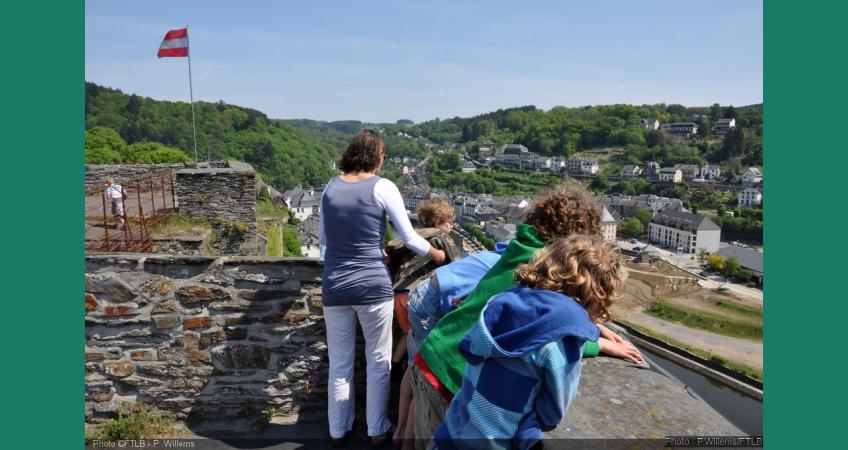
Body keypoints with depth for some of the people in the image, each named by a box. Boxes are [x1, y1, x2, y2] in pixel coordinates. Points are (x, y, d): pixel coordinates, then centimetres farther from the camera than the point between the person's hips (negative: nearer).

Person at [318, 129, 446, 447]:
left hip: (334, 287, 4)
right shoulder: (382, 187, -6)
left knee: (339, 363, 17)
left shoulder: (331, 187, 5)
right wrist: (436, 254, 12)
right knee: (378, 362, 15)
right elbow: (409, 238, -5)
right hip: (373, 287, -3)